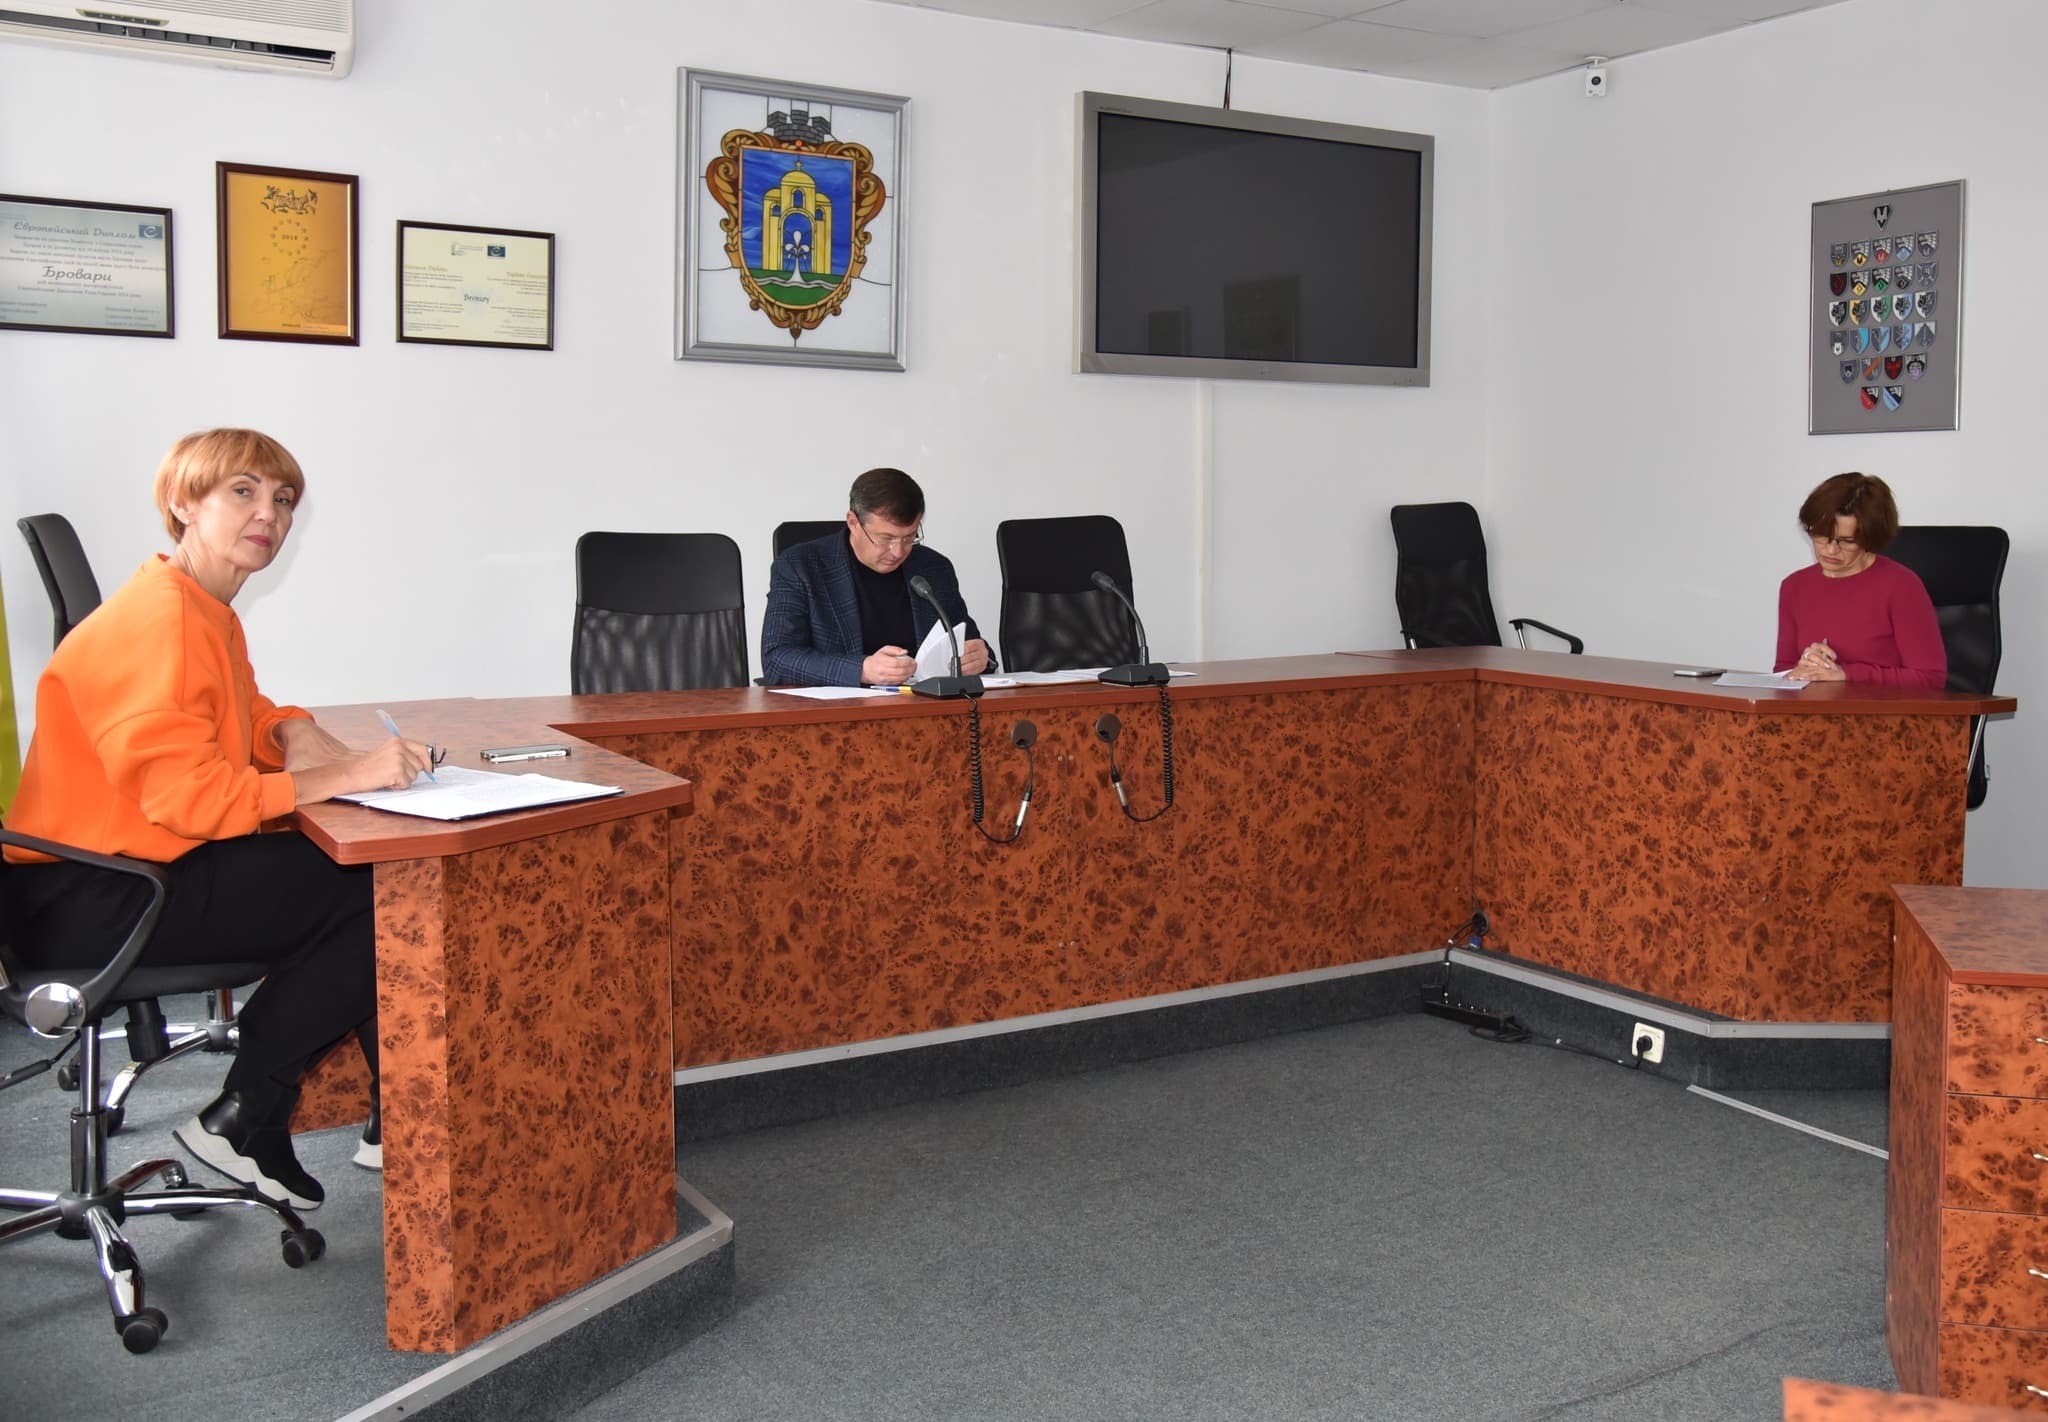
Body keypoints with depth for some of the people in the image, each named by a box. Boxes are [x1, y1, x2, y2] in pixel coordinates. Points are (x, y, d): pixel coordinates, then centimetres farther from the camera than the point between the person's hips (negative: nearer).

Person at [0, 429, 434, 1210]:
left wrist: (292, 734, 3)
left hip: (143, 870, 10)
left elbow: (241, 712, 28)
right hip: (88, 902, -10)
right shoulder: (156, 621, -19)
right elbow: (186, 794, -27)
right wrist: (346, 775, -28)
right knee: (374, 897, -16)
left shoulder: (210, 612, 12)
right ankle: (239, 1122, -6)